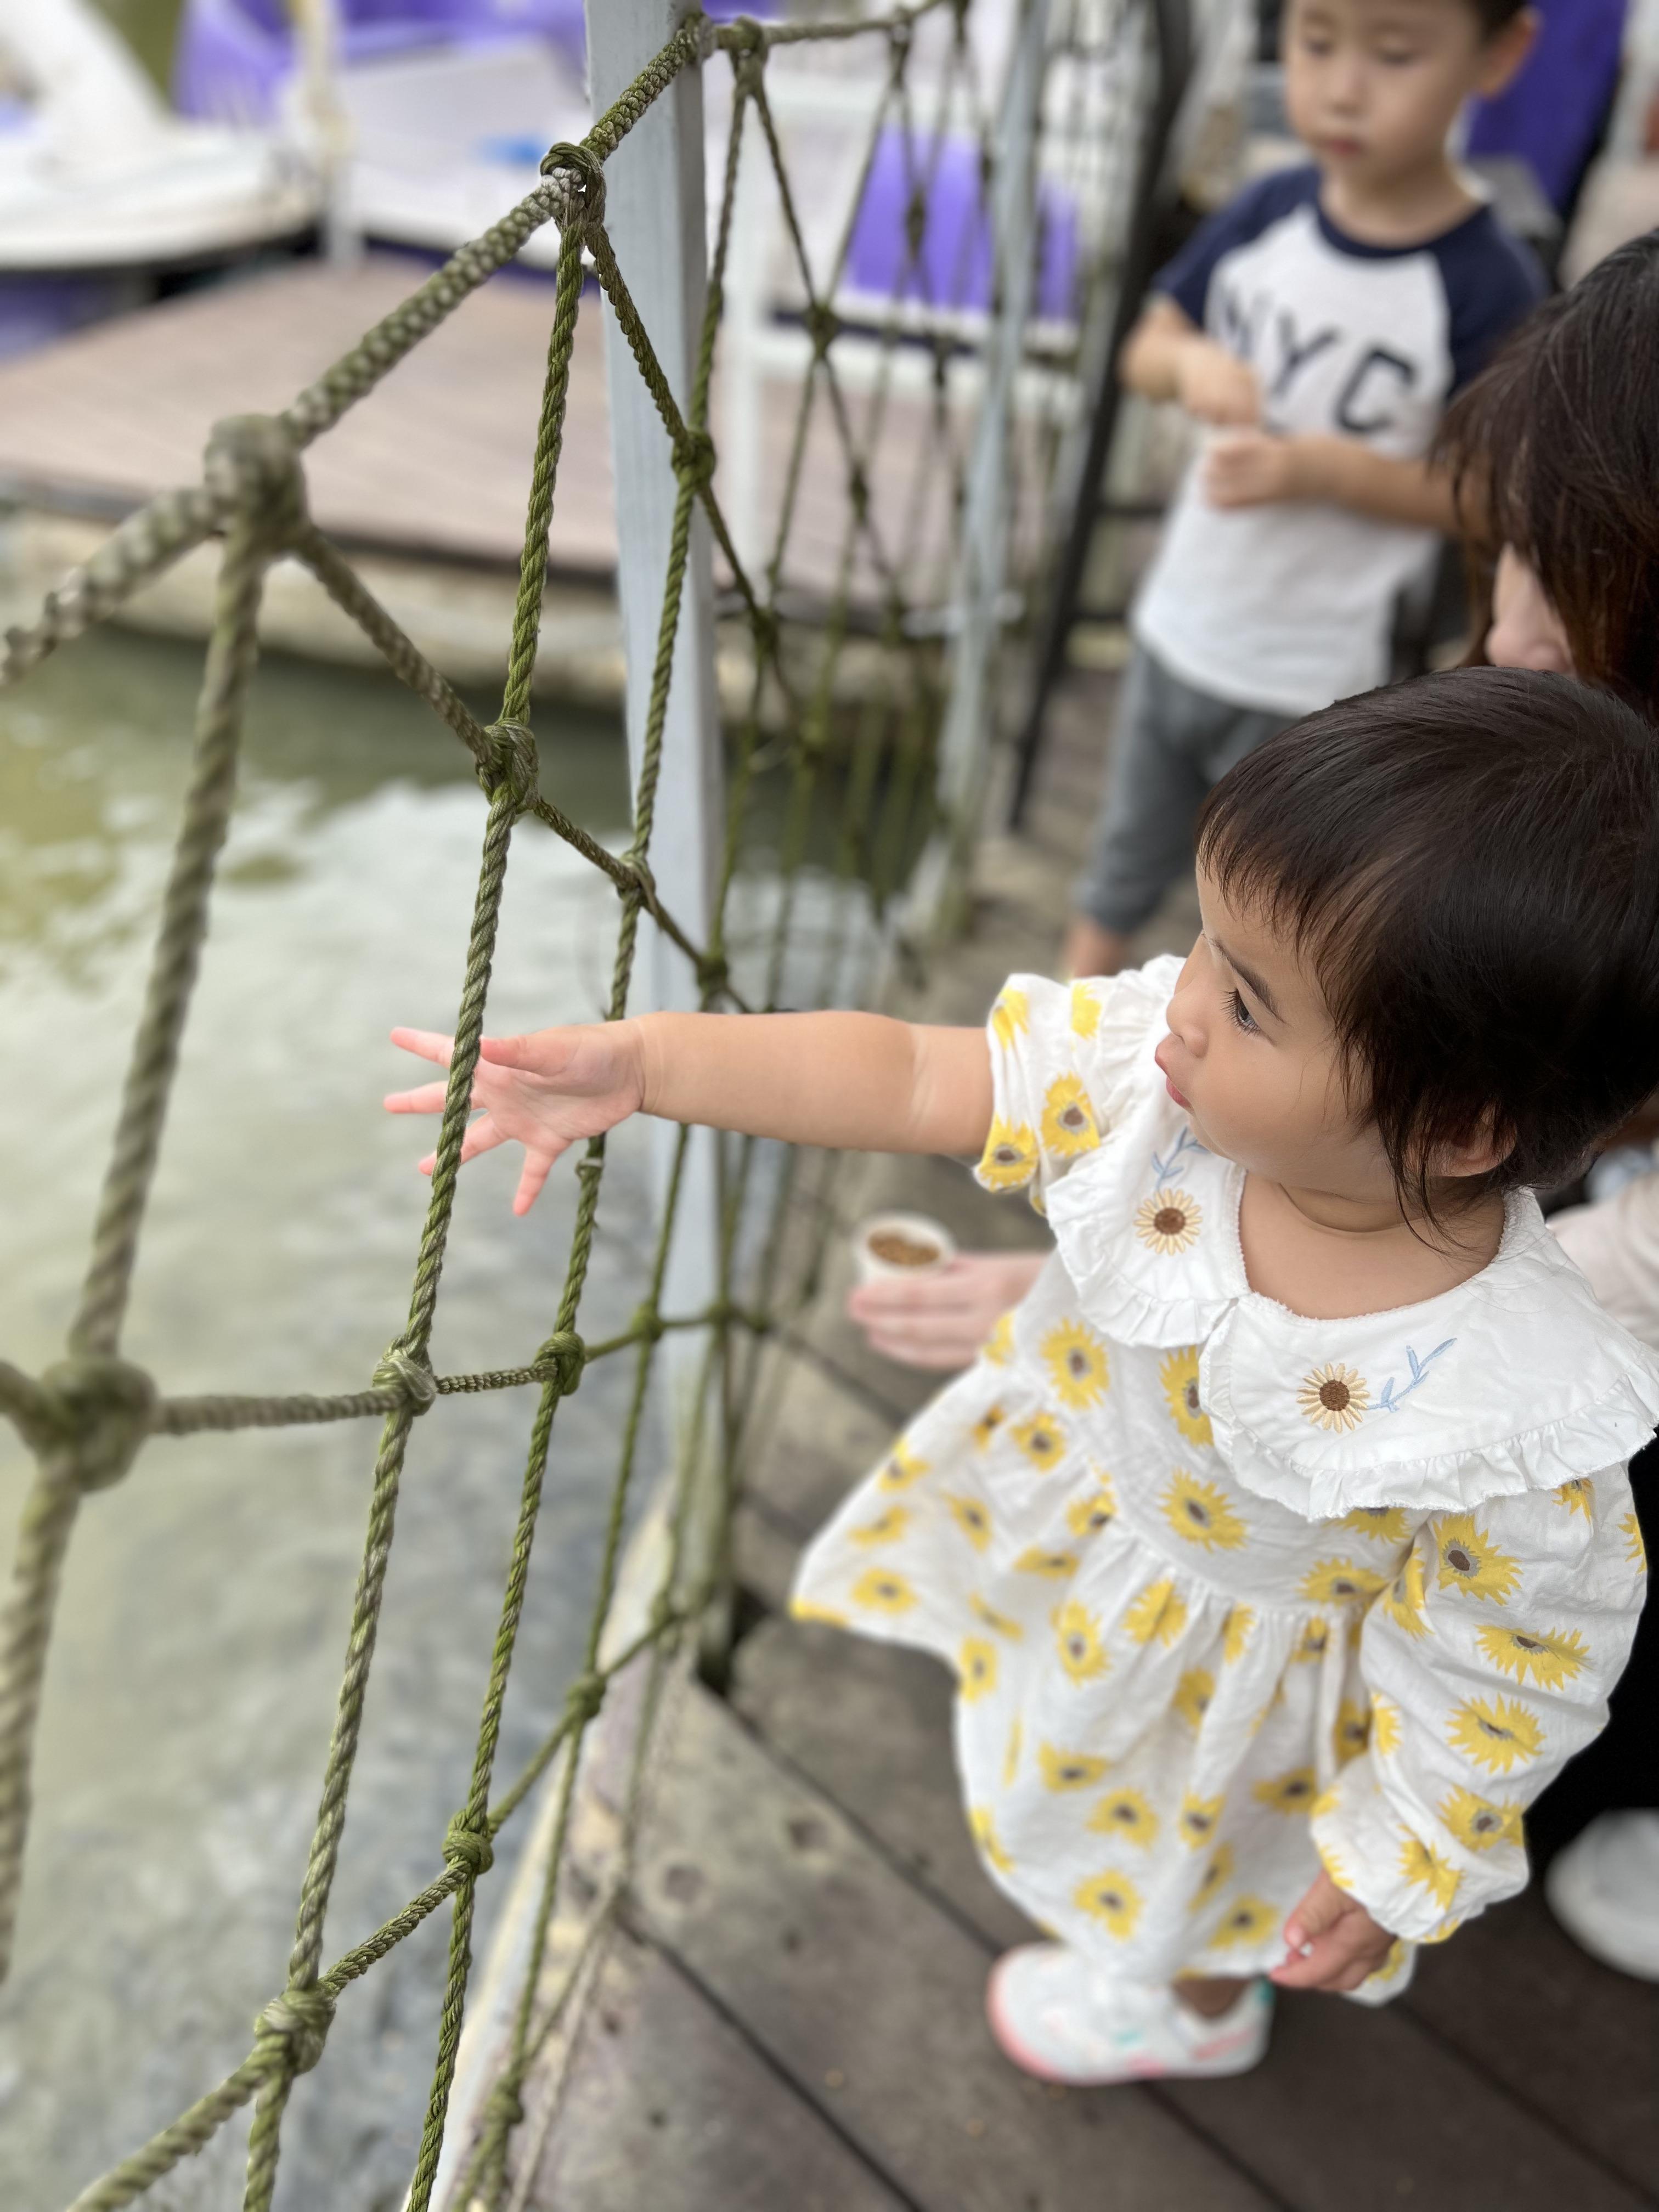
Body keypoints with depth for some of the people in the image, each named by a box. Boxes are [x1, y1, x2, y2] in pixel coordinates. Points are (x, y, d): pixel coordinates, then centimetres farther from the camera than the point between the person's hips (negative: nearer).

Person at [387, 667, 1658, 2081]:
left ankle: (1195, 2005, 69)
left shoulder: (1505, 1411, -41)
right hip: (1082, 1479, 5)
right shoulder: (1151, 1064, -32)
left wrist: (1401, 1867, -11)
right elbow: (915, 1080, -25)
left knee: (1194, 1873, 30)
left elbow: (1513, 1664, -25)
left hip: (1240, 1663, -4)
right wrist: (646, 1061, -31)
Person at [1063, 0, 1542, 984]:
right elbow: (1147, 349, 6)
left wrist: (1322, 469, -26)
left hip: (1310, 680, -5)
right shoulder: (1268, 213, -5)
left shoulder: (1490, 285, -17)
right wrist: (1190, 363, -17)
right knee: (1128, 863, 21)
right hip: (1176, 630, 5)